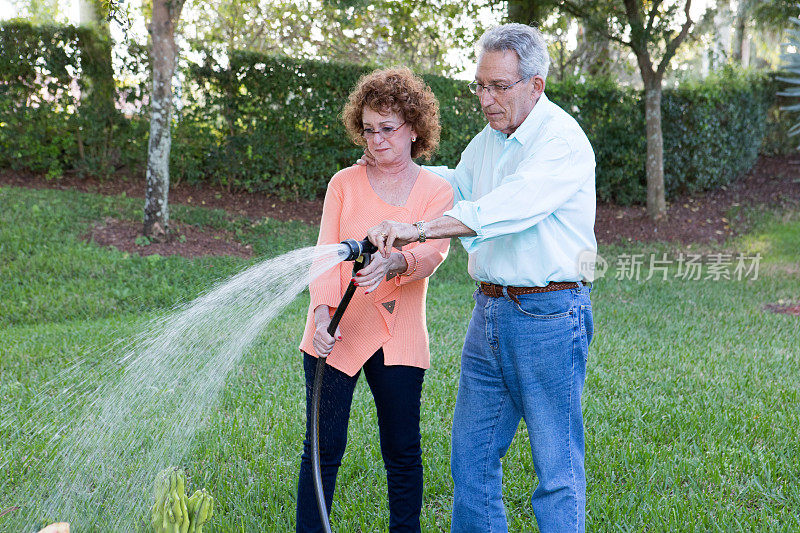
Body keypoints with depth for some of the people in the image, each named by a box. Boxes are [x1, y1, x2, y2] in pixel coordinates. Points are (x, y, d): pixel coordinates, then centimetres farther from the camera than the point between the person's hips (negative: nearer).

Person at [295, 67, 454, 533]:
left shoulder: (437, 192, 4)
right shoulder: (344, 184, 7)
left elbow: (431, 253, -14)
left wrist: (392, 264, -37)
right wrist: (322, 310, -21)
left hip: (399, 338, 0)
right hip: (338, 331, 0)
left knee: (403, 452, 6)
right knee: (324, 449, 0)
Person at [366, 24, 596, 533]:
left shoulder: (563, 142, -14)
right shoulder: (488, 140, 13)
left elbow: (509, 207, -29)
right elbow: (456, 185, 34)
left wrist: (419, 229, -35)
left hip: (549, 317, -8)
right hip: (489, 310, 8)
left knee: (557, 466, 1)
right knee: (471, 457, 13)